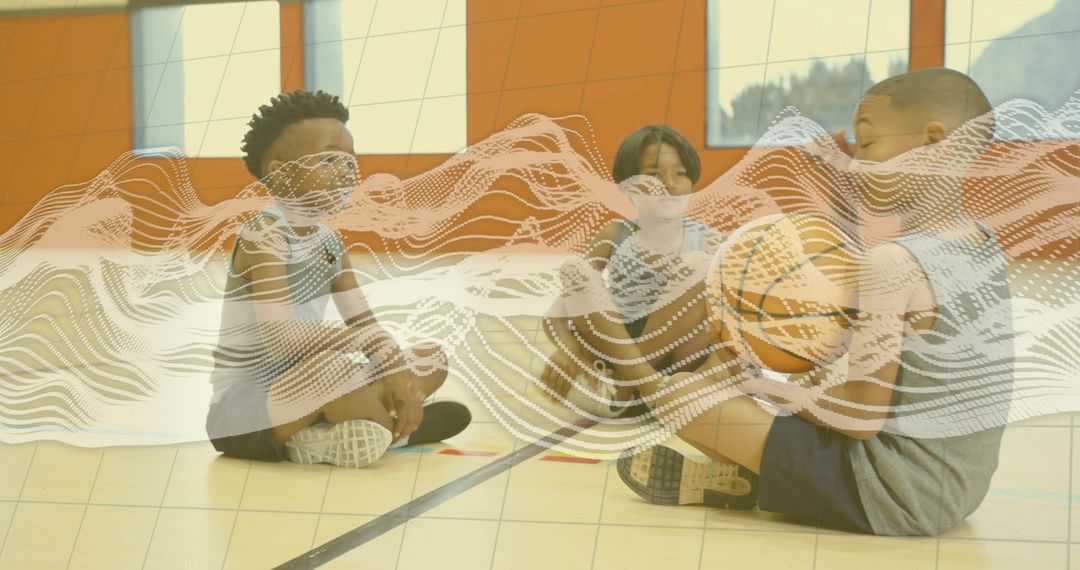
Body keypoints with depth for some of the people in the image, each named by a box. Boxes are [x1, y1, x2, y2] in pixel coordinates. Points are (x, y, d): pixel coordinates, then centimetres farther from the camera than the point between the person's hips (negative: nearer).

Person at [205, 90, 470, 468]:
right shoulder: (263, 237, -18)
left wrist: (399, 374, -13)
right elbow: (281, 338, -30)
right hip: (243, 411, -9)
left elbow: (363, 322, 5)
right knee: (335, 366, -40)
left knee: (432, 360, 9)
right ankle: (389, 426, -7)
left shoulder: (328, 241, 7)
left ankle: (320, 439, -9)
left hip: (301, 393, 9)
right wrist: (373, 344, -31)